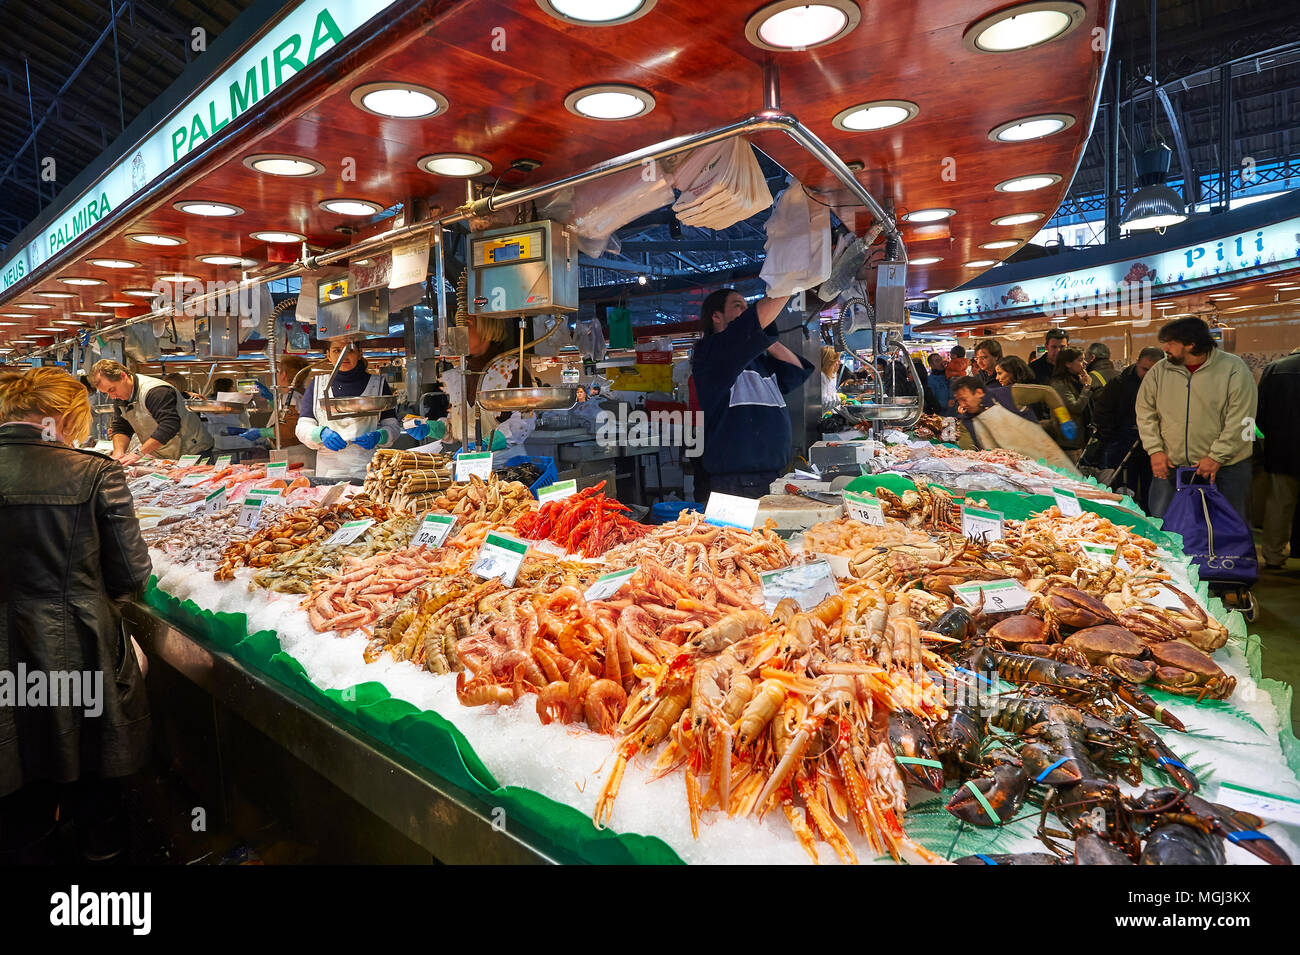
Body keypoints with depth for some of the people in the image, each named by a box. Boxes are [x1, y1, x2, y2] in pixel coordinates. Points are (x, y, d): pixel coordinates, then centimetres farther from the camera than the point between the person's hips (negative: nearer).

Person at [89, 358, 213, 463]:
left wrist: (139, 453, -32)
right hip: (160, 457, 8)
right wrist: (118, 452, -11)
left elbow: (170, 425, -32)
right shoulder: (119, 396, 7)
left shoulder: (156, 391, -22)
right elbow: (120, 428, 9)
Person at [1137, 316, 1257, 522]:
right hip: (1170, 466, 3)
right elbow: (1145, 413, 8)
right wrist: (1155, 450, -1)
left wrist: (1216, 457, -13)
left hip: (1225, 468, -3)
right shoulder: (1159, 371, 4)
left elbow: (1239, 422, -10)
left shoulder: (1233, 369, -7)